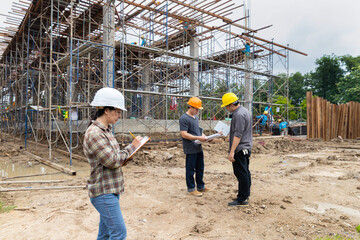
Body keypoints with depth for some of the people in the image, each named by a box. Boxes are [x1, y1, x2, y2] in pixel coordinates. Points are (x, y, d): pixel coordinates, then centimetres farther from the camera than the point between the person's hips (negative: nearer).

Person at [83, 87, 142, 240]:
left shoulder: (106, 130, 10)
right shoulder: (94, 134, -20)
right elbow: (113, 161, -23)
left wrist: (126, 154, 0)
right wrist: (132, 147, -12)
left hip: (111, 190, 9)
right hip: (103, 192, -9)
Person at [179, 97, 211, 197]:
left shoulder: (195, 117, 15)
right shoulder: (184, 118, -15)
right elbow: (184, 134, -21)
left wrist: (204, 136, 7)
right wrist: (198, 138, -22)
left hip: (198, 148, 9)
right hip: (190, 149, -9)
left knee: (200, 168, 17)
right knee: (190, 169, 3)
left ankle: (200, 186, 31)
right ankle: (191, 188, 17)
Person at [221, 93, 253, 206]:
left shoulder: (239, 115, -19)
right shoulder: (244, 110, 15)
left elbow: (238, 135, -25)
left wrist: (232, 152, -25)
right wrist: (230, 135, 31)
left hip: (240, 149, -11)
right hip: (247, 147, 11)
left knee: (241, 173, -5)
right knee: (245, 172, 17)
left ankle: (242, 199, 1)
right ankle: (246, 194, 27)